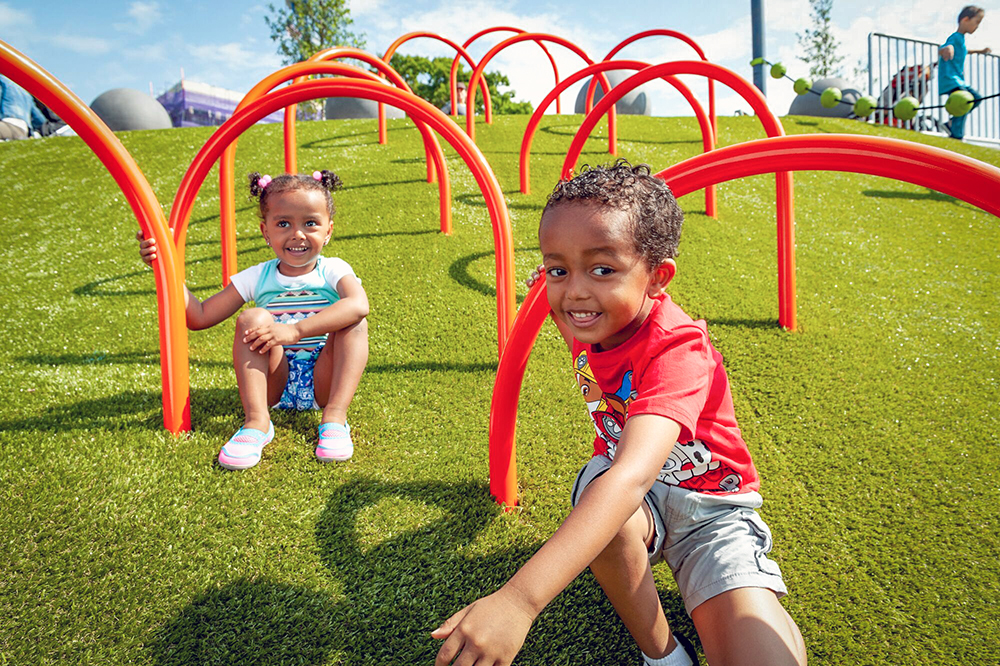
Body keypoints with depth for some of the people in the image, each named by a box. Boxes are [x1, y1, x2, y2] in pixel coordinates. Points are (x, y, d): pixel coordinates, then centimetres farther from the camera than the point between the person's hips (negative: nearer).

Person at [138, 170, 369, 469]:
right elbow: (199, 317, 3)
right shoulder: (257, 278, 4)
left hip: (322, 380, -1)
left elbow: (359, 305, -29)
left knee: (355, 323, -24)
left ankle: (335, 417, -31)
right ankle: (256, 420, -30)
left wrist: (295, 330, -37)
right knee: (252, 318, -21)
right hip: (275, 384, 2)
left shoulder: (333, 270, -4)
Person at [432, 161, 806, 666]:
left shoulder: (677, 350, -33)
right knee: (592, 486, -35)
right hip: (627, 493, 5)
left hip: (711, 505, -5)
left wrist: (518, 599, -61)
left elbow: (632, 477, -51)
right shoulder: (592, 321, -11)